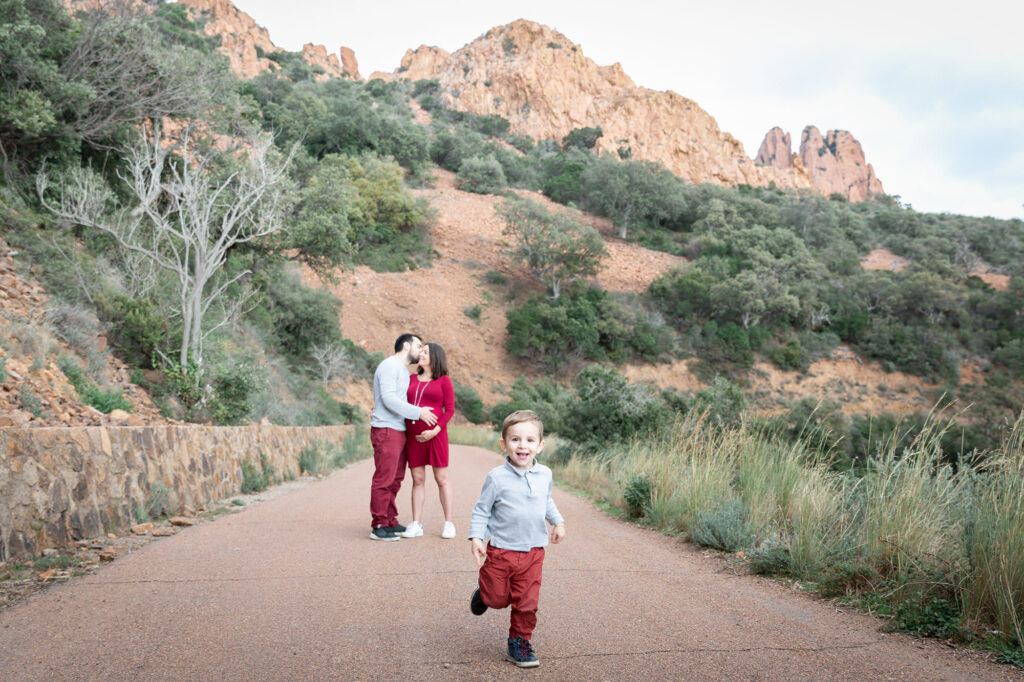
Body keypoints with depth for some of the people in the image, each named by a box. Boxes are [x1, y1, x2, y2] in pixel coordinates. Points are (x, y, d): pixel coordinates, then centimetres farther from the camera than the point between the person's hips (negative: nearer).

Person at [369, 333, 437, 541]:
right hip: (386, 430, -10)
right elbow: (388, 398, -19)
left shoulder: (403, 370, 21)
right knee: (384, 479, -7)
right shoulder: (390, 366, -10)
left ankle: (390, 522, 17)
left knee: (395, 478, 11)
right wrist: (418, 412, -18)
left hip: (399, 431, 10)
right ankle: (379, 526, -3)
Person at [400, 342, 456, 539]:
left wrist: (434, 431, -14)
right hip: (413, 435, 4)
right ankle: (416, 524, 8)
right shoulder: (412, 380, 13)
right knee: (418, 479, 5)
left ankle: (448, 523, 9)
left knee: (441, 479, 2)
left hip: (435, 435, -4)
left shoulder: (444, 381, 1)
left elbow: (449, 410, -3)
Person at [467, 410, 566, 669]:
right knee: (498, 599, 6)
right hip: (501, 551, -3)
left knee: (527, 602, 5)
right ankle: (484, 594, 40)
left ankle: (519, 642, 22)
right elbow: (481, 510, -5)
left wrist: (558, 522, 14)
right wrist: (476, 537, -15)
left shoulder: (544, 475, 2)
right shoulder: (497, 477, -13)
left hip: (533, 552, 3)